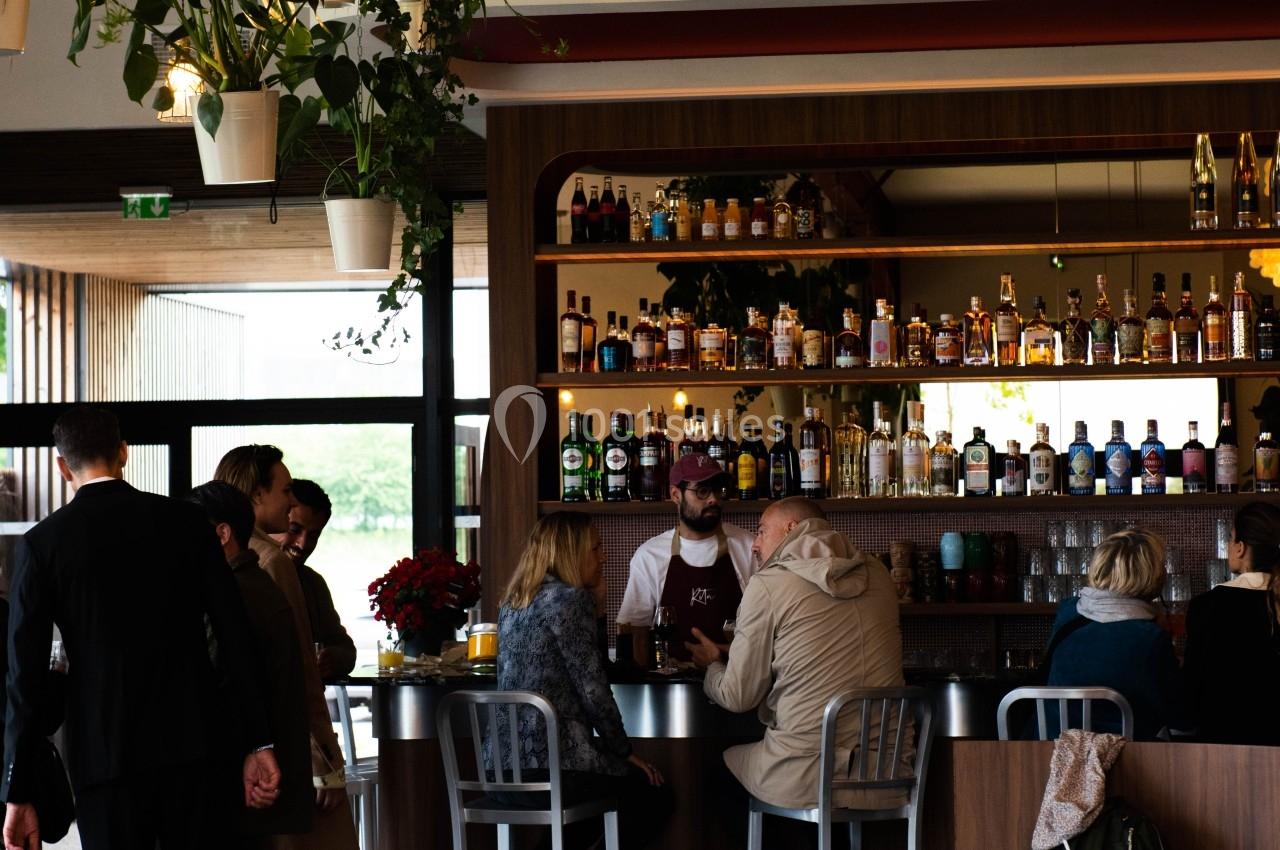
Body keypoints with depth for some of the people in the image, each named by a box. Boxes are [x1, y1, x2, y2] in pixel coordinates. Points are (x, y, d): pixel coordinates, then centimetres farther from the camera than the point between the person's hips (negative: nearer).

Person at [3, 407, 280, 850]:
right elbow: (236, 637, 1)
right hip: (194, 748, 2)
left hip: (106, 759, -1)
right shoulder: (186, 522, 4)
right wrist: (257, 744, 5)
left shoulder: (42, 543, -1)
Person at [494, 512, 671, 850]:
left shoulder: (513, 603, 13)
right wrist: (625, 751, -1)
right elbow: (593, 692, -13)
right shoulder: (569, 600, -12)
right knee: (654, 796, 13)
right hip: (550, 767, -8)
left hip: (504, 766, 8)